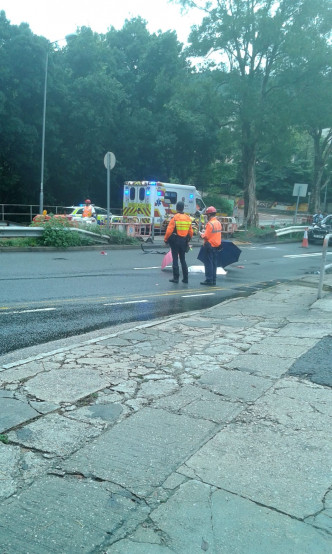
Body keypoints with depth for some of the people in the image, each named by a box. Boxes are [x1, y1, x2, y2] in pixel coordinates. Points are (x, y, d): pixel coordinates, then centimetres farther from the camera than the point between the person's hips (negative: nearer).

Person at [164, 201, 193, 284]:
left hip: (175, 241, -5)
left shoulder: (174, 218, -12)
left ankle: (176, 278, 2)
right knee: (183, 259, 13)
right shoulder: (188, 218, 5)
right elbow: (191, 232, 10)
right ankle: (185, 278, 14)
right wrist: (187, 240, 22)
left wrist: (165, 239, -2)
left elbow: (169, 230, -14)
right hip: (184, 242, 5)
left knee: (175, 259, 2)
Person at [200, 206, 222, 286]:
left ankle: (209, 280, 0)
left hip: (210, 246, -8)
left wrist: (201, 234, 0)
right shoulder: (218, 223, 9)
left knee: (208, 263, -2)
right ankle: (213, 280, 17)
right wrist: (205, 232, 15)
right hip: (216, 245, 8)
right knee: (214, 263, 12)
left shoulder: (210, 224, -17)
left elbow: (206, 236, -20)